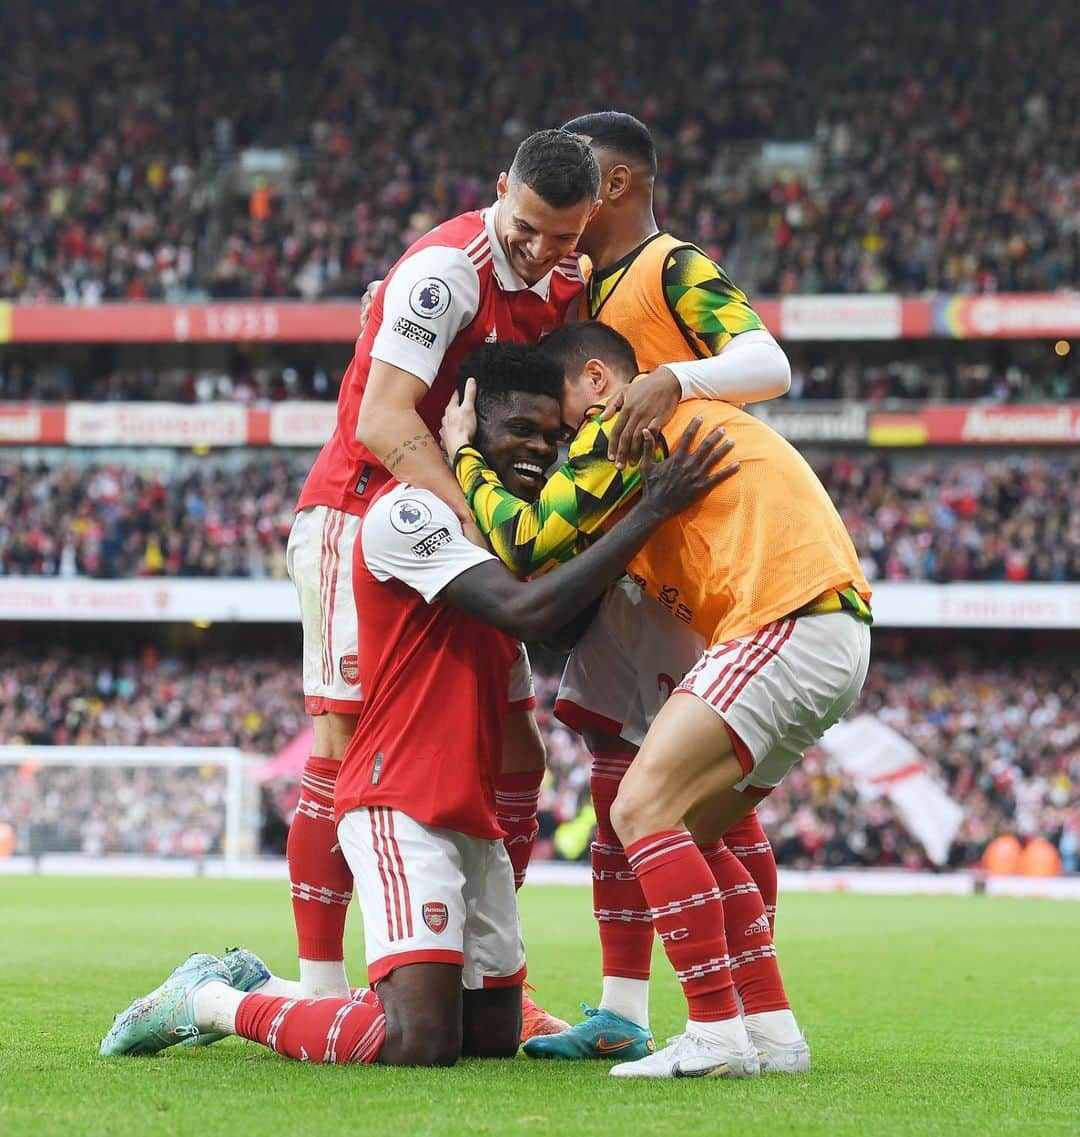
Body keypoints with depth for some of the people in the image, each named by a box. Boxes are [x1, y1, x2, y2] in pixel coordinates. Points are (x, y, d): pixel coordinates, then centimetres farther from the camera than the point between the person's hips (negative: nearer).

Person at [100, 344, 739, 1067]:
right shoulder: (411, 508, -13)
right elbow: (525, 611, -24)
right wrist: (653, 508, -24)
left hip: (474, 816, 10)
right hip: (402, 807, -10)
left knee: (495, 1035, 12)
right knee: (423, 1043, -20)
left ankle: (257, 987, 25)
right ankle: (212, 1000, 2)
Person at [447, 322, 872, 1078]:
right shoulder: (678, 420, 29)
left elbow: (528, 544, -6)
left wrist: (462, 458, 8)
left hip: (789, 624, -10)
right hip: (833, 638, 10)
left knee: (643, 809, -13)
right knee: (689, 826, 16)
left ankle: (717, 1035, -17)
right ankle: (773, 1032, 15)